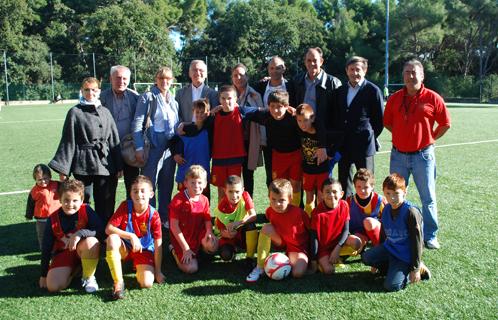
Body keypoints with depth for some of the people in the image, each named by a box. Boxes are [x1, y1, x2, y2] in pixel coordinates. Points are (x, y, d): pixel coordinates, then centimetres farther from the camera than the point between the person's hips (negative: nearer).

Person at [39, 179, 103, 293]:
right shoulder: (53, 220, -10)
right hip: (63, 253, 2)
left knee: (91, 242, -37)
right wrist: (44, 274, 4)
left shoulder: (86, 210, -16)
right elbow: (46, 247, -2)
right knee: (53, 286, -19)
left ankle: (88, 278, -12)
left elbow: (100, 230, -23)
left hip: (82, 250, -2)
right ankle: (74, 269, 13)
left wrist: (79, 234, -37)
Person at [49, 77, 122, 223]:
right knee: (82, 202, 5)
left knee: (106, 204, 9)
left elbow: (114, 139, 9)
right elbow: (68, 141, -2)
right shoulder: (75, 112, -1)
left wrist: (119, 166, 7)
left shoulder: (105, 112, 8)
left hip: (105, 163, 3)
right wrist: (63, 168, -5)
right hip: (84, 164, -3)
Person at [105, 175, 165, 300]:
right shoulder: (125, 206, -13)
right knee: (112, 238, -34)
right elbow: (108, 229, -19)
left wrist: (158, 271, -11)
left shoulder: (154, 215, -15)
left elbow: (158, 245, -12)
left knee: (147, 283, -25)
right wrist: (131, 236, -30)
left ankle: (139, 269, 12)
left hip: (144, 250, -1)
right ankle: (118, 282, -24)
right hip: (125, 248, 2)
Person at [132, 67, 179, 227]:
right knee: (149, 184, -1)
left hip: (170, 147, 5)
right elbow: (137, 123, -8)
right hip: (153, 146, -5)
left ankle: (164, 217, 26)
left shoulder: (173, 100, 13)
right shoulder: (148, 97, -3)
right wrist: (139, 147, -16)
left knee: (167, 185, 13)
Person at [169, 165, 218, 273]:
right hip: (182, 238, -4)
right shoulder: (178, 200, -17)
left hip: (198, 234, 4)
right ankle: (175, 251, 14)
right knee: (191, 268, -15)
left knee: (213, 245, -26)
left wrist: (209, 231, -20)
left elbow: (207, 220, 6)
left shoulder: (204, 200, 0)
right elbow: (174, 226, -17)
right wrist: (185, 248, -17)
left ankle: (201, 248, 11)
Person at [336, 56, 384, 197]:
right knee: (344, 181, 13)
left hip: (364, 145, -5)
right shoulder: (341, 91, 11)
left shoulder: (373, 90, -5)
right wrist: (339, 140, 9)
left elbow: (380, 119, -2)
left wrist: (371, 137, 0)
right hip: (344, 145, 5)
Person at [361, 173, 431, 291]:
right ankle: (394, 269, 5)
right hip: (389, 248, 7)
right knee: (366, 257, -15)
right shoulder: (386, 209, 3)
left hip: (405, 255, -7)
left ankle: (418, 269, 6)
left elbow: (417, 241, -16)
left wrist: (415, 269, -14)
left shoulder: (411, 212, -19)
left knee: (391, 286, -18)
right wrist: (377, 260, 20)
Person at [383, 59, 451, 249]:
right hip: (398, 155, 3)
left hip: (423, 155, -3)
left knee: (428, 198, 4)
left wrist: (429, 139, 2)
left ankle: (430, 236, 18)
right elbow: (387, 122, 14)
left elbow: (445, 124, 2)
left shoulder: (432, 98, -5)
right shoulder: (395, 98, 4)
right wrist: (403, 135, 7)